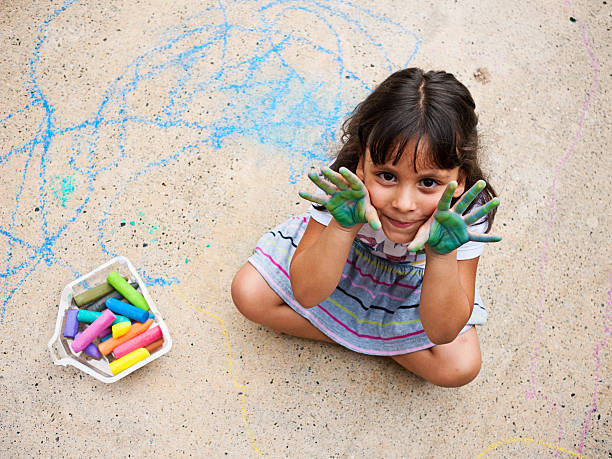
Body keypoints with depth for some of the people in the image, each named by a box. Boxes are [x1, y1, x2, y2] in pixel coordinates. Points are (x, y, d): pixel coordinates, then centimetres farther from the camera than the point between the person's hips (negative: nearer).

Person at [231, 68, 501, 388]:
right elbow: (305, 294, -33)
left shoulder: (466, 215, -34)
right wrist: (343, 226, -48)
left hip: (413, 283, 0)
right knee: (248, 293, -12)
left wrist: (442, 254, -48)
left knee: (461, 366, -18)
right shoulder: (348, 187, -35)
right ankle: (362, 335, -4)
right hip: (344, 256, 1)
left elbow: (442, 332, -31)